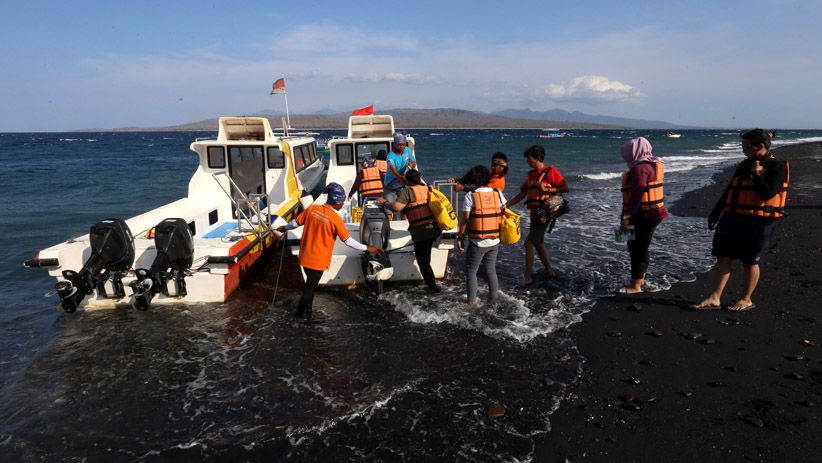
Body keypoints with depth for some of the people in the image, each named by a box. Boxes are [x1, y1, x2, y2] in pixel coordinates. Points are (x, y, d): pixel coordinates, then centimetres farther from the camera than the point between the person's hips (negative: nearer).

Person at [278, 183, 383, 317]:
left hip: (305, 257, 6)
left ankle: (307, 309, 37)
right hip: (318, 261, -5)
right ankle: (300, 314, 21)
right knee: (310, 287, 10)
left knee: (310, 283, 24)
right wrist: (367, 248, -6)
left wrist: (284, 228, 27)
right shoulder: (335, 219, -19)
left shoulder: (312, 208, -5)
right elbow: (348, 241, -15)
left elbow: (296, 222, 7)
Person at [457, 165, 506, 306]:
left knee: (471, 271, 10)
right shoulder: (498, 193, -2)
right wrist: (501, 233, 14)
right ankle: (493, 297, 26)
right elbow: (503, 214, 3)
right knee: (491, 270, 19)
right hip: (494, 241, 4)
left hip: (477, 242, -4)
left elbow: (465, 220, -13)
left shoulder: (470, 196, -13)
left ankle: (471, 301, 11)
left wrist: (460, 236, -1)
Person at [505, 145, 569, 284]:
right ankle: (549, 271, 29)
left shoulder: (551, 171, -8)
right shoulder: (531, 175, 14)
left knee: (529, 242, -11)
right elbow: (521, 194, 12)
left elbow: (565, 188, -10)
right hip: (534, 214, 8)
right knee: (538, 243, 15)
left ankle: (528, 277, -4)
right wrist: (506, 205, 3)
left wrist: (547, 189, -19)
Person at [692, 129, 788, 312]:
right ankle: (714, 299, 0)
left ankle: (746, 300, 17)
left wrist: (756, 174, -14)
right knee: (723, 257, 0)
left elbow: (768, 193, -20)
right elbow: (729, 191, 17)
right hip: (733, 218, 7)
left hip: (758, 221, -6)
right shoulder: (745, 165, 14)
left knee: (750, 261, 3)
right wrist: (715, 214, 17)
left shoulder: (777, 167, -6)